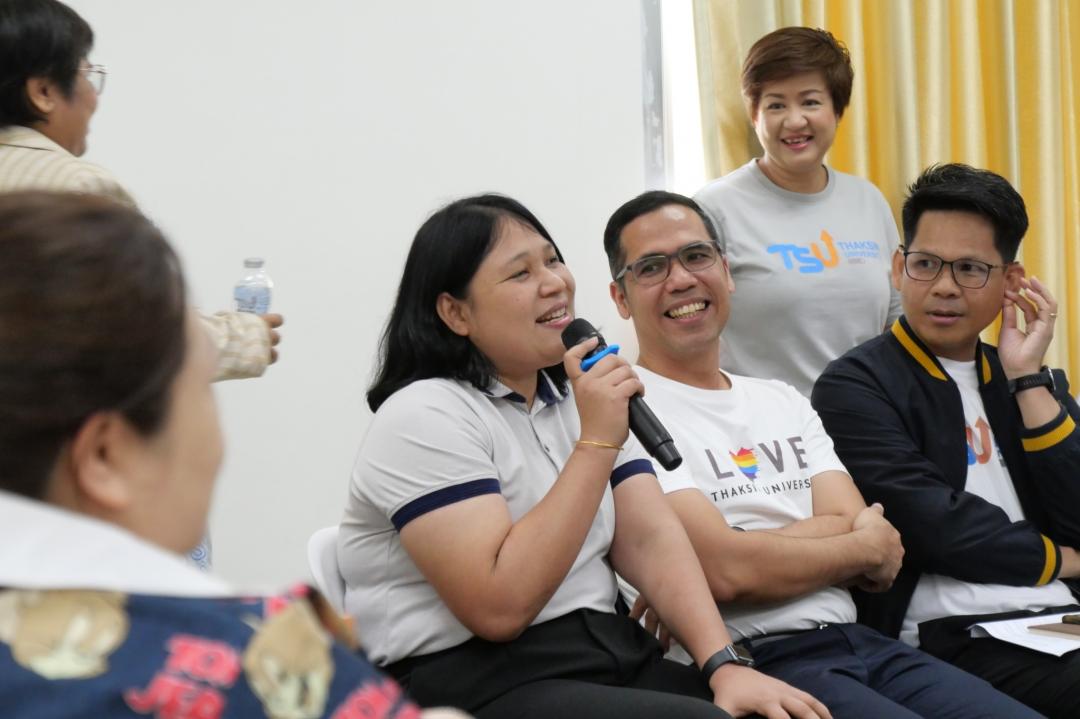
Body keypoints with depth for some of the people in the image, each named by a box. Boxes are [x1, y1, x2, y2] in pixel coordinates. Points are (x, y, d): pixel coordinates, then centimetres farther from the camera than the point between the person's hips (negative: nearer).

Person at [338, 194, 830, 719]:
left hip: (610, 657, 7)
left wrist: (724, 666, -11)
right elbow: (499, 607, -20)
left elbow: (650, 539, 3)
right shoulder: (424, 417, -11)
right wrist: (595, 443, -19)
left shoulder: (580, 396, 14)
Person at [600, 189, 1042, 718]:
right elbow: (727, 572, -14)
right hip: (744, 662, -6)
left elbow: (850, 523, 4)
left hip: (854, 639, 7)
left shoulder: (783, 401, 20)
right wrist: (868, 547, 1)